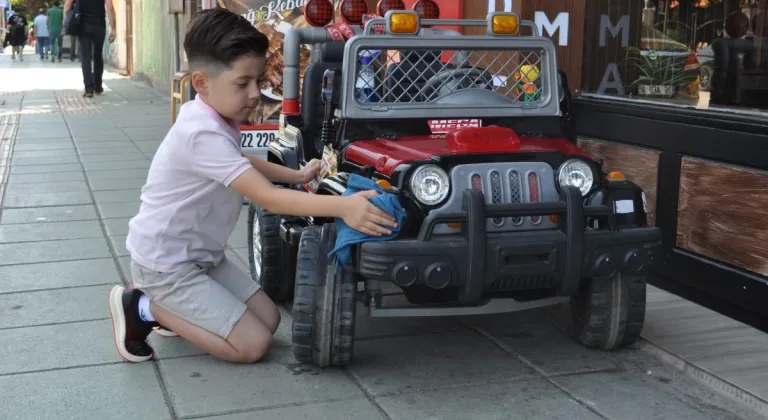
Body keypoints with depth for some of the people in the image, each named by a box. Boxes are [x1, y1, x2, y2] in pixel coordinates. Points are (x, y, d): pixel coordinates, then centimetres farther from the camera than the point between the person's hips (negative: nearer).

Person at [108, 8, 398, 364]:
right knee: (253, 344, -11)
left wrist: (297, 175, 19)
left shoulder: (214, 120, 2)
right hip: (166, 264, -10)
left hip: (200, 255, 10)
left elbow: (241, 162, 26)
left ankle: (171, 306, 14)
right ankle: (143, 308, -1)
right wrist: (342, 207, -42)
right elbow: (268, 198, -35)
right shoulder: (205, 135, -29)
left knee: (268, 320, 6)